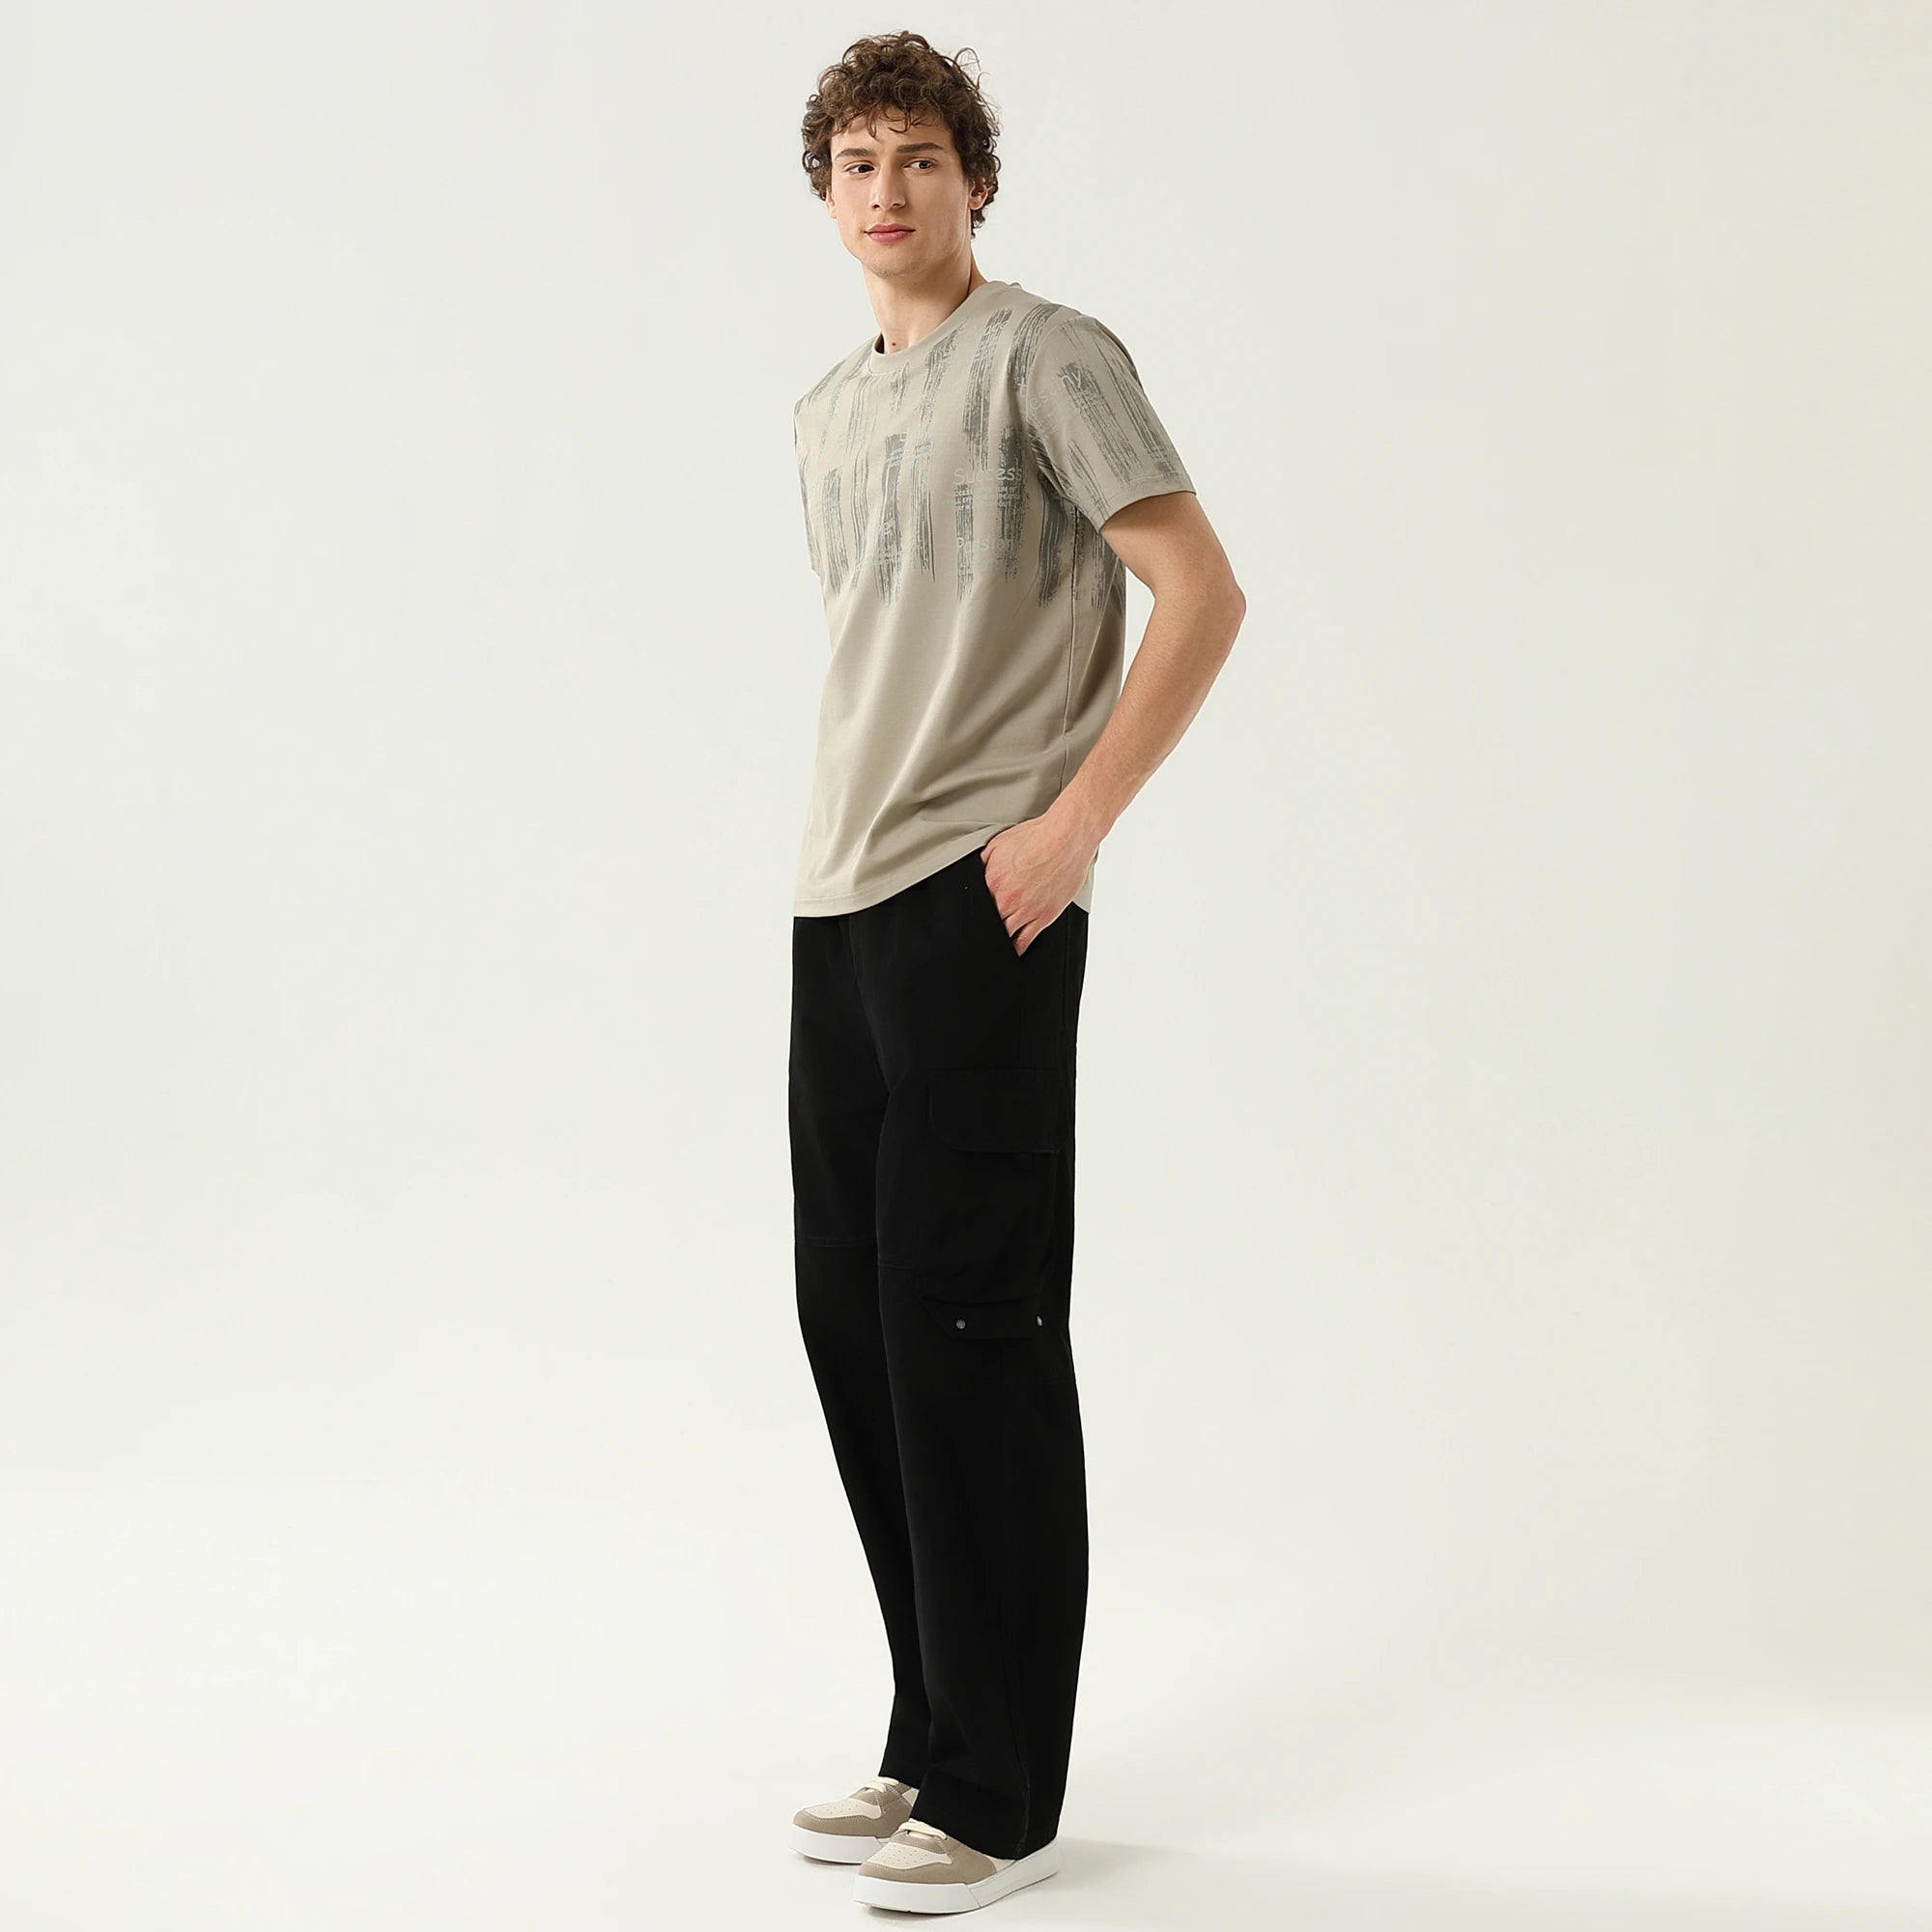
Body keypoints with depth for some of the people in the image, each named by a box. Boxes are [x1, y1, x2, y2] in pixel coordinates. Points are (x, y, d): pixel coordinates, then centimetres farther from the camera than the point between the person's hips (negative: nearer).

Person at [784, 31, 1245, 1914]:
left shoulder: (1044, 357, -3)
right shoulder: (826, 410, 19)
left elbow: (1202, 593, -9)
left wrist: (1074, 822, -15)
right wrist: (845, 840, 16)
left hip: (979, 909, -8)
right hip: (835, 910, 8)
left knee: (971, 1330, -6)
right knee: (850, 1315, 10)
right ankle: (930, 1746, 21)